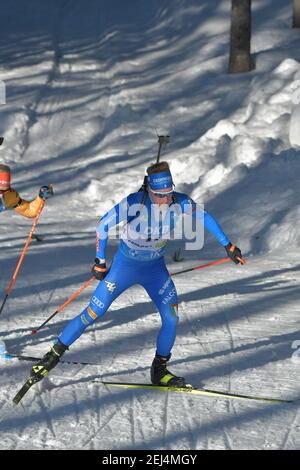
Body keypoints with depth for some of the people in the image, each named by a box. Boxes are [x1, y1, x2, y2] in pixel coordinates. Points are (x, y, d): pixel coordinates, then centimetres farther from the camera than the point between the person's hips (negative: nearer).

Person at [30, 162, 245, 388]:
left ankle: (159, 370, 12)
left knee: (172, 317, -6)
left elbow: (205, 217, 1)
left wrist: (228, 245, 5)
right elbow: (103, 226, -16)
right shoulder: (134, 204, -29)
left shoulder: (181, 204, -19)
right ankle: (54, 354, 11)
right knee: (93, 314, -4)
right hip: (124, 266, -3)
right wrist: (100, 262, -10)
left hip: (155, 268, 3)